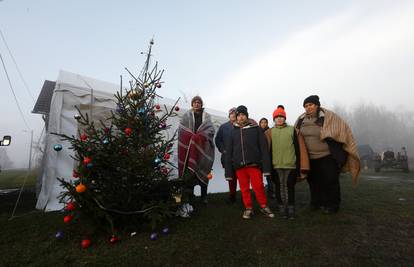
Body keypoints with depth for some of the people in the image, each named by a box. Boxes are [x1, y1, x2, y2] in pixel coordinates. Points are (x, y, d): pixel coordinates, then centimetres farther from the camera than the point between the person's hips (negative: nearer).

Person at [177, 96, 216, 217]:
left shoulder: (206, 116, 14)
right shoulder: (186, 115, 12)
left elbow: (211, 130, 2)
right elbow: (182, 129, 1)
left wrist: (199, 136, -14)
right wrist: (193, 137, -13)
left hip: (203, 148, 2)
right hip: (189, 148, -1)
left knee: (204, 172, 8)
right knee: (189, 174, -9)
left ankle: (204, 195, 24)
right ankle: (186, 201, -5)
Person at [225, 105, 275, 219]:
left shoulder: (256, 129, 3)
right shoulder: (233, 132, 10)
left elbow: (264, 148, -1)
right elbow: (229, 152, 9)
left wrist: (266, 167, -8)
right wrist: (228, 171, 5)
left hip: (254, 164, -2)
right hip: (239, 166, 2)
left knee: (258, 187, 1)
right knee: (244, 189, 8)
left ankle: (264, 206, 24)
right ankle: (248, 208, 26)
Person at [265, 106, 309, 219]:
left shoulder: (293, 130, 4)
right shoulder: (269, 132, 6)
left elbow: (300, 149, 2)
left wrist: (302, 168, -1)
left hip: (291, 165, 0)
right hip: (276, 166, 1)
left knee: (290, 187, 9)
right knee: (280, 187, 10)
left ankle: (291, 209, 24)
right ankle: (282, 208, 24)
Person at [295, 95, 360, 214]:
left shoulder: (328, 116, -13)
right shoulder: (301, 119, 0)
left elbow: (344, 129, -9)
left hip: (327, 156, -4)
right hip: (310, 158, 5)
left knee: (329, 181, 5)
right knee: (313, 181, 16)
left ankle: (332, 205, 25)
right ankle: (316, 203, 34)